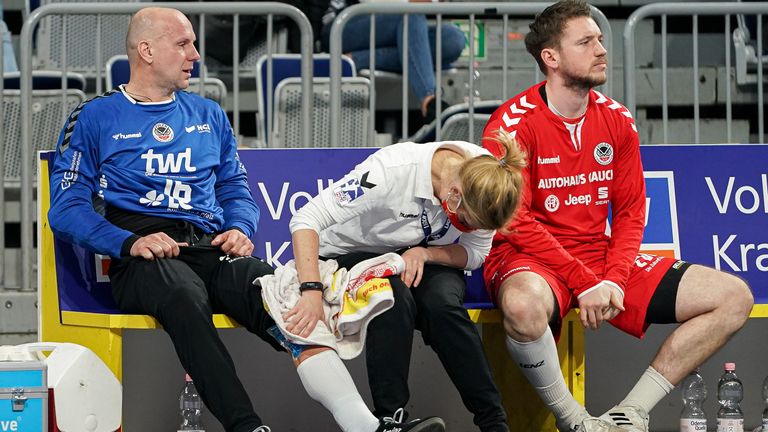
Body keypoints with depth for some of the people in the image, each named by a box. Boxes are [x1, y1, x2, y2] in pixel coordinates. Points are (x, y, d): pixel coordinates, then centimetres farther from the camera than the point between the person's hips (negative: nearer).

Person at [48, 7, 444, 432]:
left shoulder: (208, 115, 26)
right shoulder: (95, 118, 10)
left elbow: (235, 188, 28)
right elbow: (67, 208, 3)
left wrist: (240, 229, 4)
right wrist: (130, 242, -14)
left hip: (211, 247, 4)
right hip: (144, 258, -4)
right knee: (185, 300, -40)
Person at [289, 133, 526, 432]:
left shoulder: (485, 181, -20)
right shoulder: (393, 170, -34)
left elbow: (474, 254, -6)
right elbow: (306, 219, -32)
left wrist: (424, 253, -26)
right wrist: (312, 291, -43)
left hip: (423, 260, 3)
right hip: (352, 256, -3)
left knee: (442, 301, -30)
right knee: (395, 299, -35)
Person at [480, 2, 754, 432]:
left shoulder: (617, 121, 7)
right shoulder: (512, 125, -11)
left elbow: (631, 212, 7)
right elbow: (514, 221, -15)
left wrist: (614, 279, -11)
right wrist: (584, 283, -21)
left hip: (603, 256, 6)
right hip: (531, 259, -6)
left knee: (735, 296, -5)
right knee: (524, 304, -44)